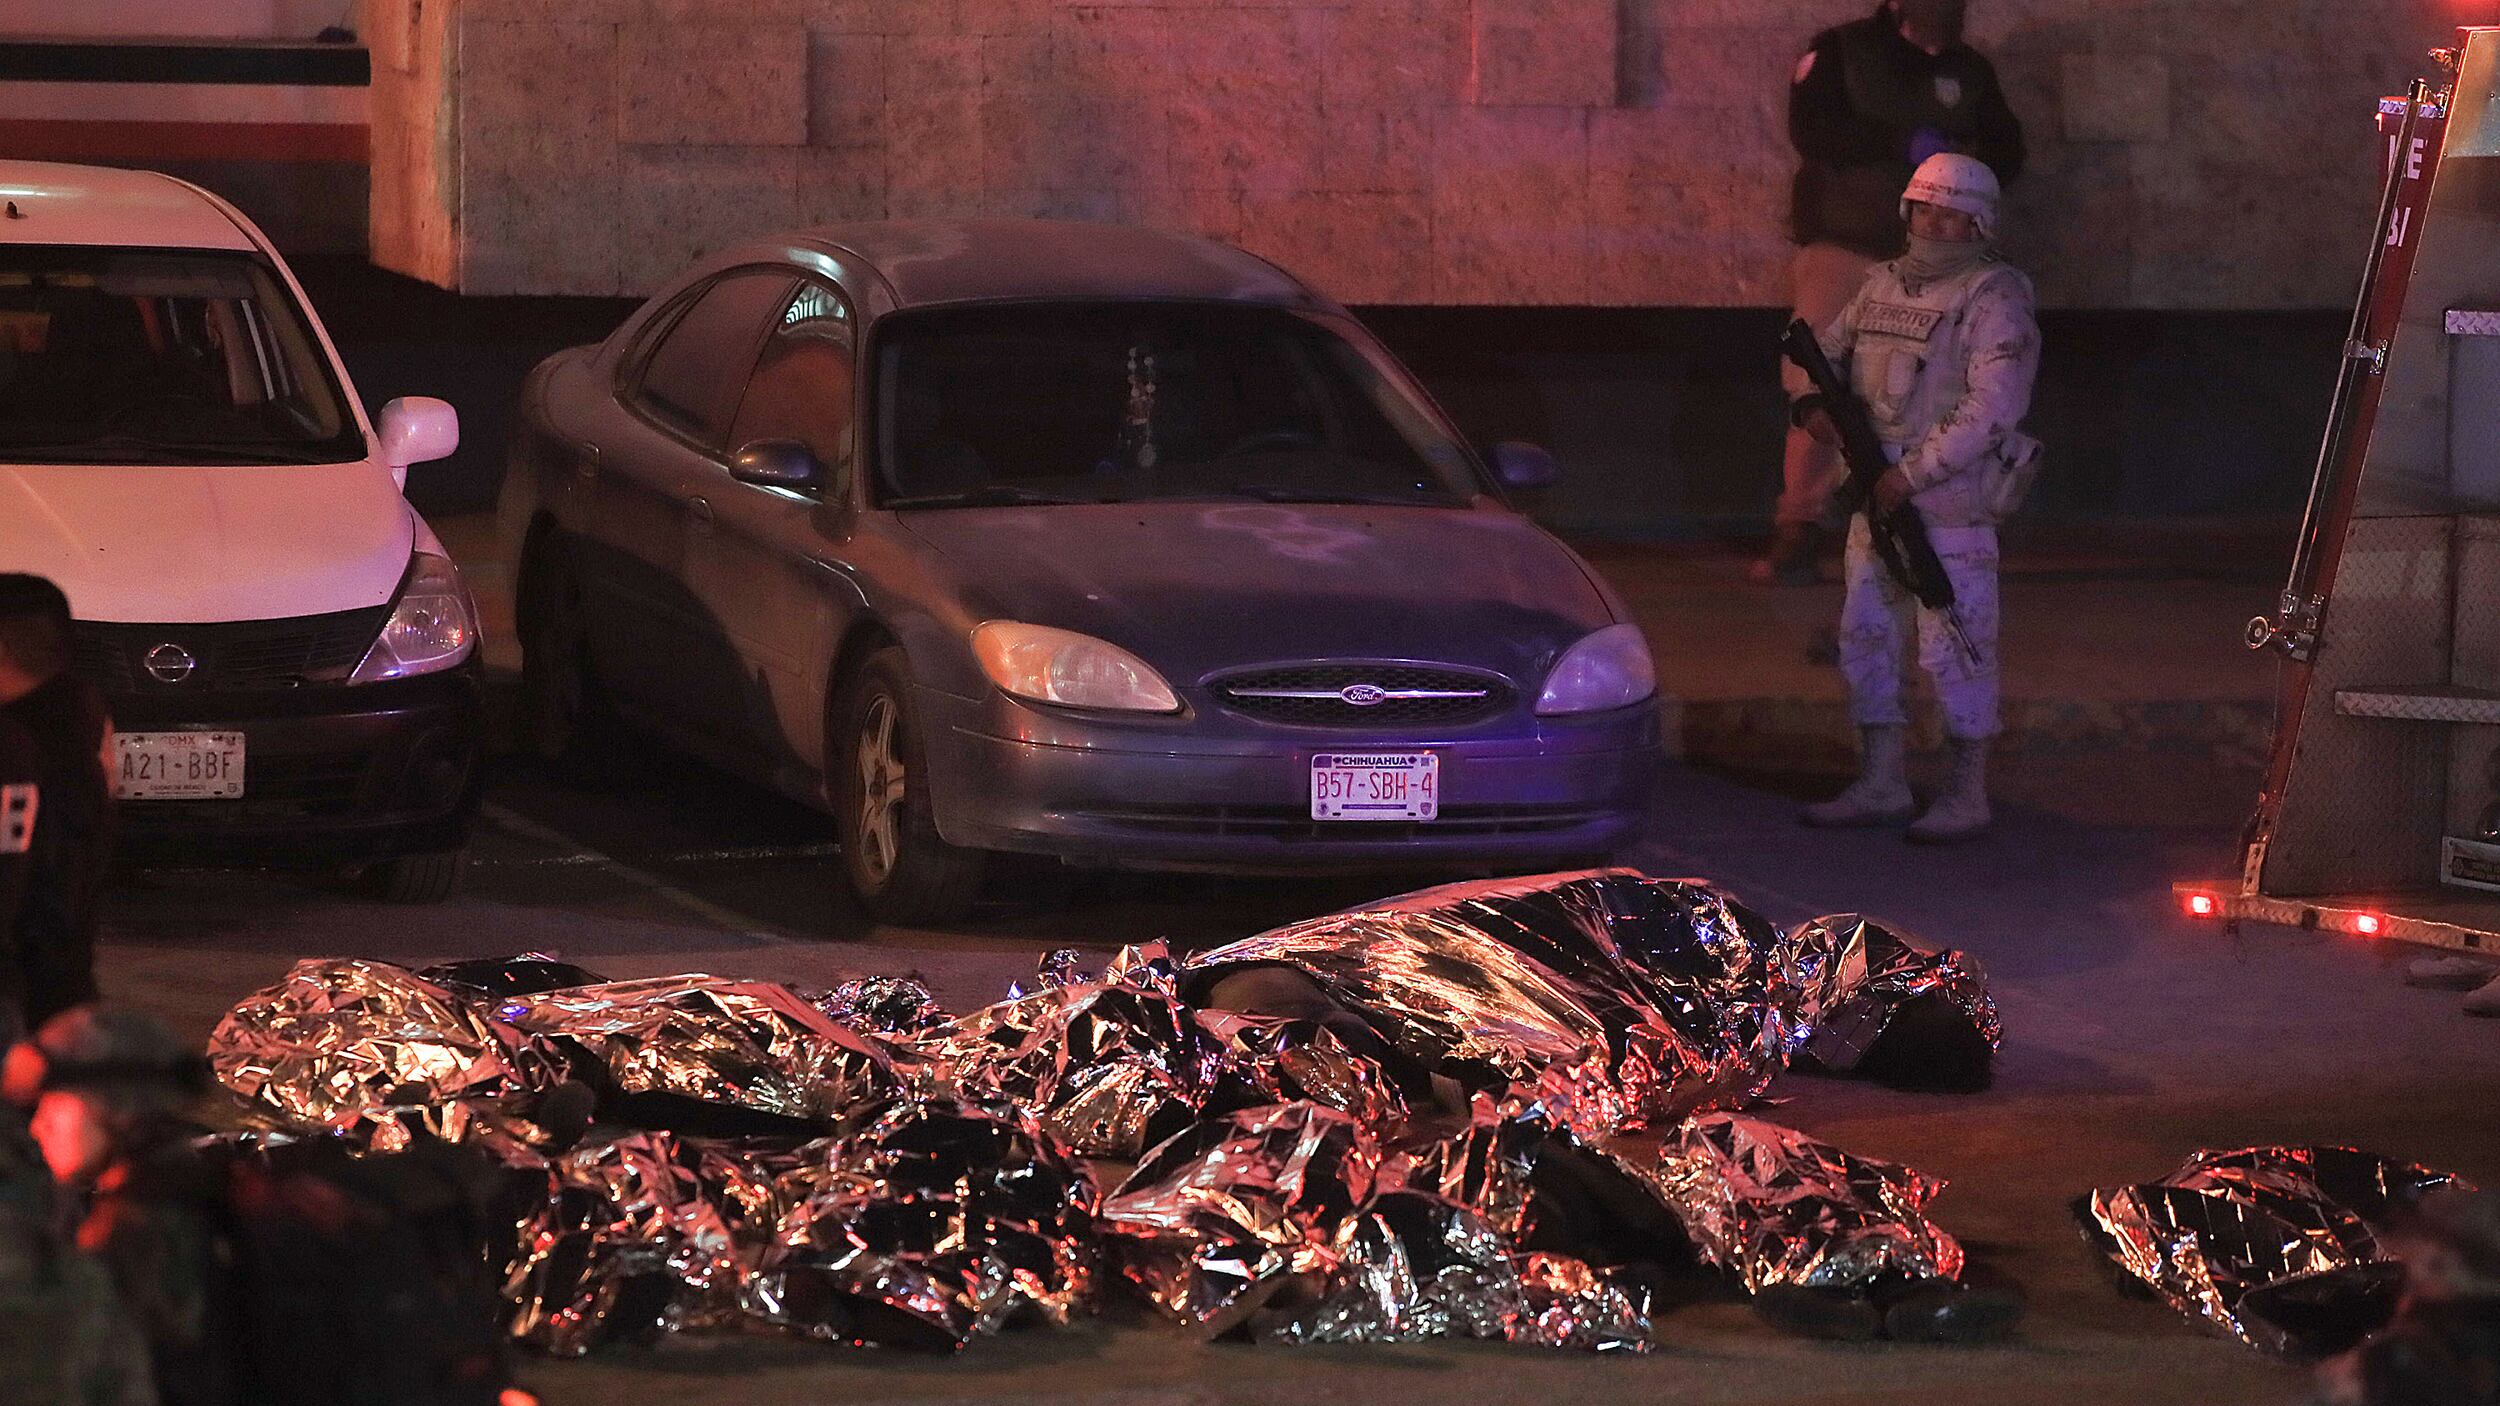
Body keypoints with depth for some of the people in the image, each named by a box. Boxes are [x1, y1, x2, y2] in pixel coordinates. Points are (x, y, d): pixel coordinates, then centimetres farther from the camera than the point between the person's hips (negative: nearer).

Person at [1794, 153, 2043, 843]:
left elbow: (1993, 406, -18)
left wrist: (1914, 474, -20)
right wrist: (1814, 403, -2)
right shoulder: (1885, 284, 13)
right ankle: (1881, 785, 19)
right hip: (1877, 498, 8)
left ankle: (1967, 796, 4)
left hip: (1950, 502, -8)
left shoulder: (1993, 299, -10)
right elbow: (1828, 348, 21)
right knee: (1866, 636, 10)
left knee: (1954, 647, -4)